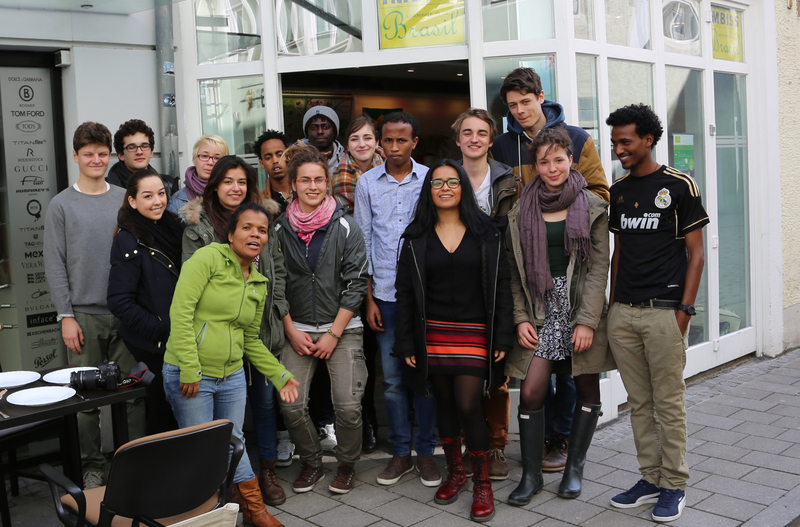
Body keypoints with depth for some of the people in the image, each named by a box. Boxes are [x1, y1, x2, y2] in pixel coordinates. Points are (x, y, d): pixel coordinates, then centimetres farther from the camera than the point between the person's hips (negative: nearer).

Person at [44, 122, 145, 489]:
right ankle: (92, 466, 16)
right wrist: (66, 315, -7)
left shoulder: (126, 200, 9)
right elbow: (54, 264, 0)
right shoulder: (62, 205, 3)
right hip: (85, 314, -1)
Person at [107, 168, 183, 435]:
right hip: (152, 347, -6)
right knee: (162, 418, 1)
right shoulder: (128, 242, -13)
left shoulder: (172, 227, 7)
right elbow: (119, 302, -16)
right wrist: (161, 329, -18)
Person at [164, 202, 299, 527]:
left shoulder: (259, 284, 12)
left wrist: (280, 376, 13)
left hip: (232, 377, 6)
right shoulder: (208, 258, -10)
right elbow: (181, 311, -18)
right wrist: (189, 368, -21)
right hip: (190, 377, -6)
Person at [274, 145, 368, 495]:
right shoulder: (280, 229, 4)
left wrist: (333, 334, -8)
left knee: (348, 405, -11)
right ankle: (311, 462, 18)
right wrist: (292, 330, -2)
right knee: (291, 404, -7)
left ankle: (347, 464, 16)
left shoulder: (345, 227, -1)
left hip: (342, 328, -2)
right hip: (296, 330, 2)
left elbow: (356, 282, -4)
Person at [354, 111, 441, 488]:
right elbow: (363, 241, 7)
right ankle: (400, 453, 20)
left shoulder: (430, 179, 2)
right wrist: (369, 297, 3)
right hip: (385, 294, 1)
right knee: (392, 379, 6)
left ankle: (425, 452, 18)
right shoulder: (367, 182, 6)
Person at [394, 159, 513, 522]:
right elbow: (404, 294, 5)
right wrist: (405, 343, -1)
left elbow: (502, 288, 1)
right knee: (444, 402, 11)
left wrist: (502, 338, -5)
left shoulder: (487, 234, 3)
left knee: (468, 406, -8)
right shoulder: (416, 238, 5)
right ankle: (454, 472, 29)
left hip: (475, 333, -2)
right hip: (432, 334, 2)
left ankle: (482, 483, 8)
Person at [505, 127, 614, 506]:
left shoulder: (592, 207, 1)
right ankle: (531, 474, 8)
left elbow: (600, 266, -4)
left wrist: (587, 320, -12)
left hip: (582, 307, 0)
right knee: (531, 391, -7)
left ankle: (574, 468, 25)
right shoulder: (521, 211, 6)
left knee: (587, 388, 8)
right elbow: (515, 269, 6)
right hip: (541, 308, 1)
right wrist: (521, 318, -4)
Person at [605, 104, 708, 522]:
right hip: (623, 312, 5)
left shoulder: (679, 186, -4)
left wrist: (685, 309, -11)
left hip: (664, 311, -5)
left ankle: (674, 485, 16)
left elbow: (695, 253, -4)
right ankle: (650, 478, 23)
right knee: (639, 403, 11)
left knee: (669, 403, 2)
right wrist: (611, 303, 11)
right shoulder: (617, 191, 12)